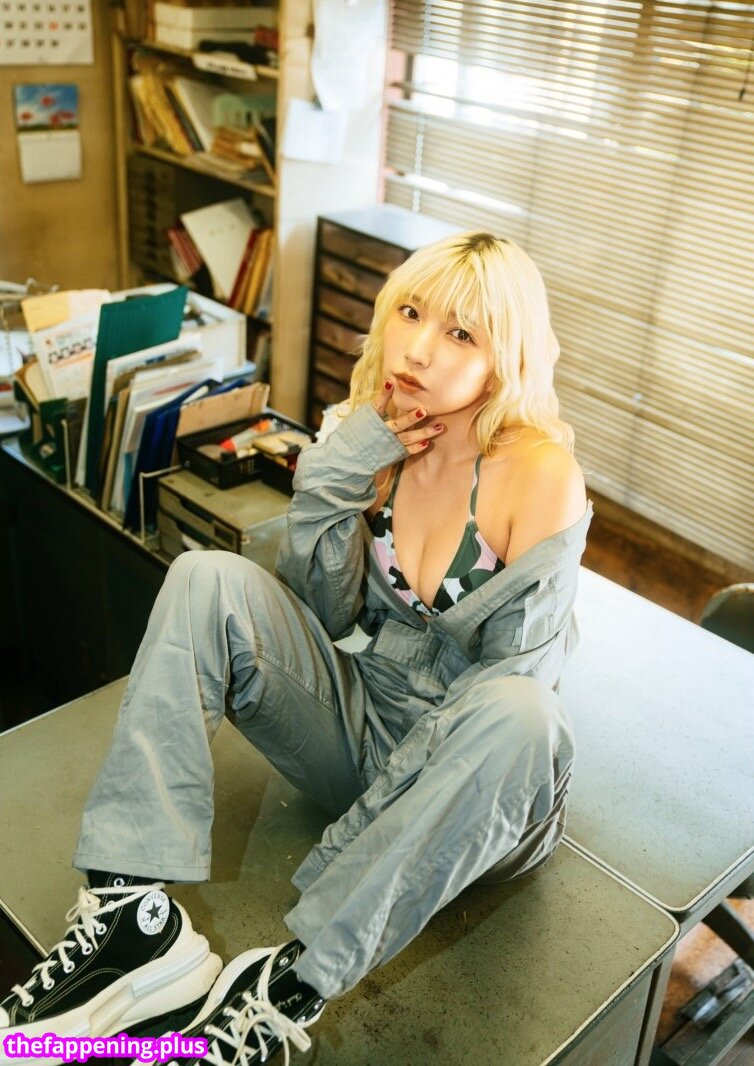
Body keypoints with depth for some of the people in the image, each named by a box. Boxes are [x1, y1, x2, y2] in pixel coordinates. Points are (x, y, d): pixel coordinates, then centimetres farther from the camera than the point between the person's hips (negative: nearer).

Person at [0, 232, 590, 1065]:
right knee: (206, 579, -15)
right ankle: (133, 917, -23)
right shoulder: (381, 438, -2)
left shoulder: (541, 475, -18)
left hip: (477, 778, -4)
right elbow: (324, 615, 0)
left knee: (516, 713, -39)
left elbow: (517, 673, -16)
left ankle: (283, 991, -28)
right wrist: (328, 486, -14)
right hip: (364, 726, 4)